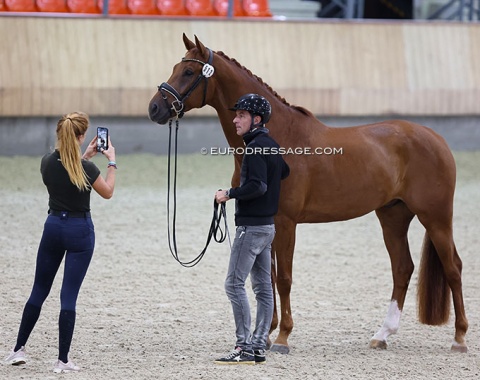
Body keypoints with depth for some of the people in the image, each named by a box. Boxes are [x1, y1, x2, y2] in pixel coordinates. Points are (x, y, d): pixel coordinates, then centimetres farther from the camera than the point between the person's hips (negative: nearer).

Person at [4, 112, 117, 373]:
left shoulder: (47, 162, -3)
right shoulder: (85, 168, -18)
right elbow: (107, 192, 0)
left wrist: (85, 157, 20)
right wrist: (111, 162, 9)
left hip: (53, 225, 4)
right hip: (80, 229, -4)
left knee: (39, 291, 16)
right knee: (69, 296, -3)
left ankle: (19, 349, 19)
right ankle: (63, 360, -3)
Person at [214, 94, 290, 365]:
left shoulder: (255, 148, -16)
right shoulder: (272, 146, 12)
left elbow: (257, 186, -25)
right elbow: (285, 172, 25)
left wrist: (230, 194, -15)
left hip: (251, 227, -10)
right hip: (267, 224, 10)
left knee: (235, 284, -8)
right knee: (263, 287, 9)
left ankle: (245, 347, -11)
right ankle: (259, 347, 11)